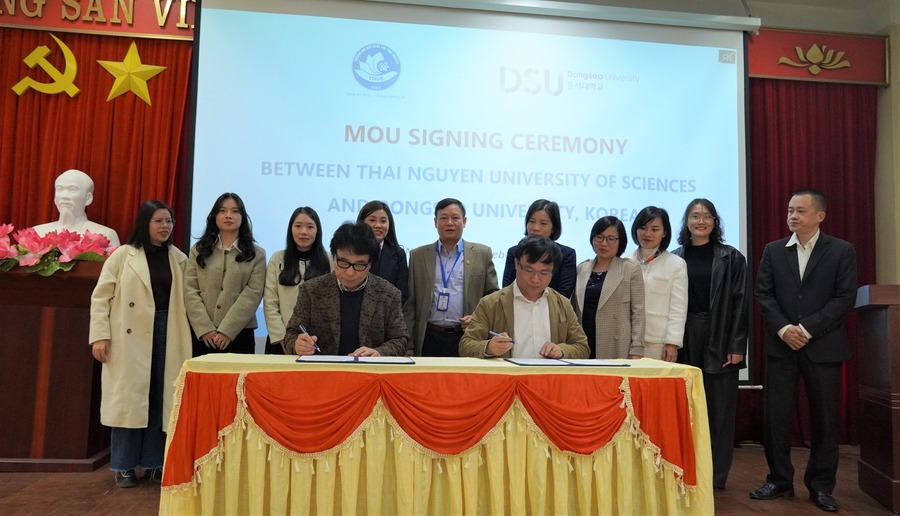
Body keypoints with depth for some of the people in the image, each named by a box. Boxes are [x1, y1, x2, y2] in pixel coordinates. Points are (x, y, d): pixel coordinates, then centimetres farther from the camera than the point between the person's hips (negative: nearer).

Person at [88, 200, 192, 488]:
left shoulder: (179, 258, 9)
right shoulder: (123, 255, 1)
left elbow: (185, 299, 6)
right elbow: (101, 296, -1)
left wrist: (189, 336, -2)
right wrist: (100, 335, -9)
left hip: (167, 335, 3)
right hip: (130, 337, -2)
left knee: (160, 399, 6)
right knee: (128, 398, 2)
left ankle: (153, 462, 17)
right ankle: (124, 466, 13)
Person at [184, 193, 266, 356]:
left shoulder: (256, 254, 6)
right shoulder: (198, 251, 12)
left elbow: (253, 294, -4)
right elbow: (190, 291, 2)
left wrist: (227, 330, -14)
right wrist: (205, 328, -11)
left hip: (239, 334, -1)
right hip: (203, 335, 1)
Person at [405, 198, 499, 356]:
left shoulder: (482, 254, 7)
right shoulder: (418, 256, 9)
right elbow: (409, 304, 7)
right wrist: (408, 345, 2)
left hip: (468, 339, 0)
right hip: (429, 340, 1)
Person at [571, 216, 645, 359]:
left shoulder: (631, 270, 2)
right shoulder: (581, 269, 12)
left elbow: (638, 312, -2)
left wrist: (636, 351, -9)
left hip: (616, 349, -3)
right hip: (582, 348, 3)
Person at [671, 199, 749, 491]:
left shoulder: (731, 258, 3)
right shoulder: (675, 258, 7)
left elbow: (740, 303, -2)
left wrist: (737, 346, -9)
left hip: (719, 342, -1)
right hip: (685, 342, 2)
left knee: (718, 408, 4)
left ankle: (716, 475, 15)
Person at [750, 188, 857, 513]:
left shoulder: (842, 251, 1)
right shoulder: (773, 250, 8)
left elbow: (845, 298, -6)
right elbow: (763, 294, 2)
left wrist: (807, 329, -14)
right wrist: (783, 328, -12)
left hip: (823, 347, -2)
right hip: (781, 345, 2)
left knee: (824, 418, 6)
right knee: (776, 415, 2)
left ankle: (821, 485, 20)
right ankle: (779, 480, 16)